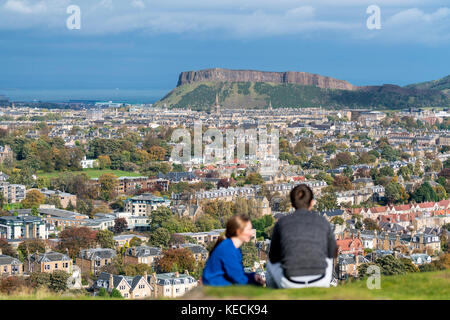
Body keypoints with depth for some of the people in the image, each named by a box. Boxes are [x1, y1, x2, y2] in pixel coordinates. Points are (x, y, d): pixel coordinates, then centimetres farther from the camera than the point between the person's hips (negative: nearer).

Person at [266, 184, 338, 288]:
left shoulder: (281, 222, 7)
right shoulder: (323, 222, 9)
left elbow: (273, 257, 18)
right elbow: (333, 253, 24)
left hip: (290, 285, -1)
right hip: (319, 284, 1)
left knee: (271, 264, 34)